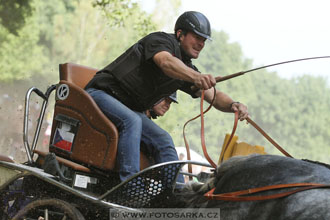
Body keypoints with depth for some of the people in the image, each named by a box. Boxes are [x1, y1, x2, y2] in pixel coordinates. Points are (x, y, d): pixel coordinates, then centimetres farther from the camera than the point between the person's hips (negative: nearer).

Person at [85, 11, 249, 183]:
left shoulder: (187, 69, 10)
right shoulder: (161, 40, -13)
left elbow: (214, 96, 2)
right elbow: (166, 62, -37)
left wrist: (233, 105, -22)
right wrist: (196, 77, -55)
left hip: (131, 109, 8)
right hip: (102, 93, -8)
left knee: (163, 140, -10)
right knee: (131, 121, -33)